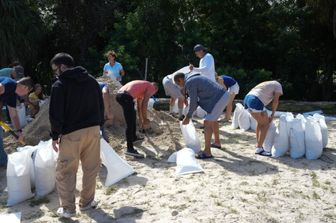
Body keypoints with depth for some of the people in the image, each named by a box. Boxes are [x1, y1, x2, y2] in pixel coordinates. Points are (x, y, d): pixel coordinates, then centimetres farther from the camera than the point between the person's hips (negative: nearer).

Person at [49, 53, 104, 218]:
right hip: (93, 130, 5)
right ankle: (87, 202, 25)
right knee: (91, 168, 15)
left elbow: (56, 114, -9)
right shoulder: (92, 81, 9)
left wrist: (55, 136, 0)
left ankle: (68, 208, 12)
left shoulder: (59, 85, -8)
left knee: (65, 172, 8)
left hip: (71, 133, -5)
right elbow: (100, 106, 12)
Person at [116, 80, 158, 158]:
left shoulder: (142, 86, 34)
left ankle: (134, 137, 44)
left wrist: (141, 120, 46)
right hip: (126, 97, -10)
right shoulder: (151, 87, 9)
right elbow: (144, 104, -3)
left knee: (133, 114, 29)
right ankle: (130, 149, -11)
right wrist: (145, 119, 4)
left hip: (119, 94, 10)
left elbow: (139, 106, 40)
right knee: (130, 124, -9)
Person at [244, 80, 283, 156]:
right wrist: (272, 115, 6)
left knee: (260, 122, 21)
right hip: (255, 102, -9)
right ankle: (259, 149, 1)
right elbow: (275, 101, 0)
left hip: (247, 99, 9)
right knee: (266, 124, 3)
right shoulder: (278, 85, 15)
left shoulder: (267, 85, 38)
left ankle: (258, 146, 22)